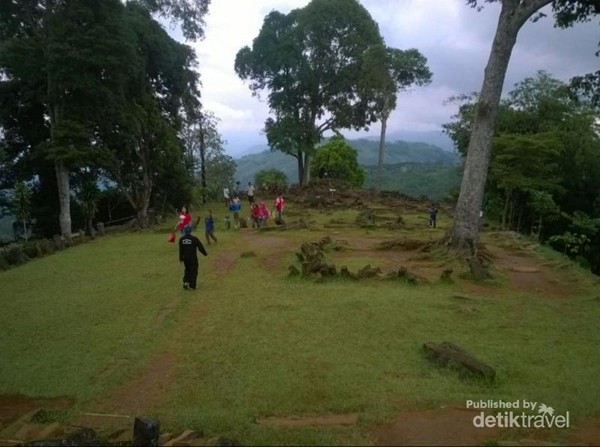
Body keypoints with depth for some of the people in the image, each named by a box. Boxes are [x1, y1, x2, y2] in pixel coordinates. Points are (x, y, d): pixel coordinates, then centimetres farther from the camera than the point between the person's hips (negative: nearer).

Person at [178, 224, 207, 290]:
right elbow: (200, 247, -6)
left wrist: (181, 258, 13)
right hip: (193, 258, -4)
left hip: (185, 258, 4)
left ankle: (186, 281, 5)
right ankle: (192, 286, 6)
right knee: (193, 271, 5)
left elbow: (181, 250, 3)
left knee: (187, 270, 21)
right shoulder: (194, 238, -13)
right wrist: (205, 253, 10)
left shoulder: (181, 239, -2)